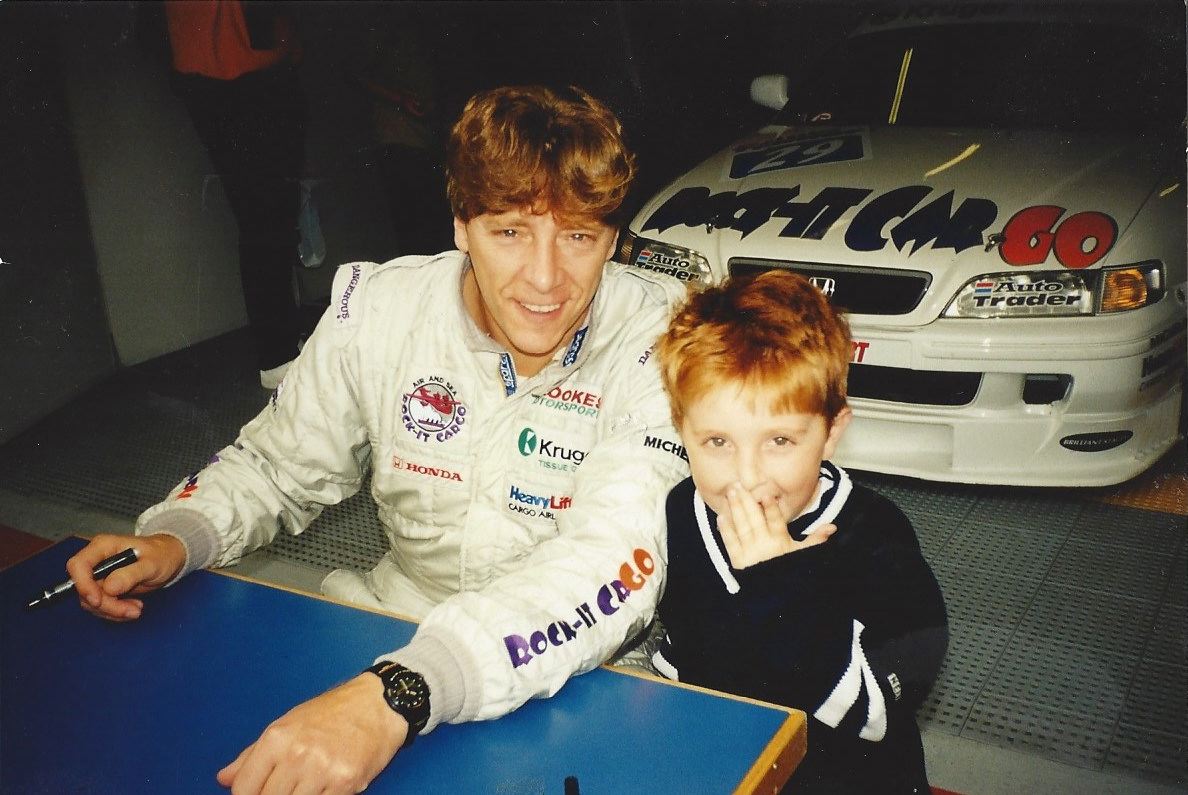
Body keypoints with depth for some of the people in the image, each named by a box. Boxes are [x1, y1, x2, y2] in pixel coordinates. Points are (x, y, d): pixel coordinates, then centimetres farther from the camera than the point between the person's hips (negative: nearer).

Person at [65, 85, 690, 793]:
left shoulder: (661, 337, -19)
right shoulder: (377, 309, -7)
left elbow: (618, 560, -32)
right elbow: (279, 462, 9)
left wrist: (395, 695, -45)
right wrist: (173, 539, -12)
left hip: (580, 663, -2)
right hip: (399, 613, 3)